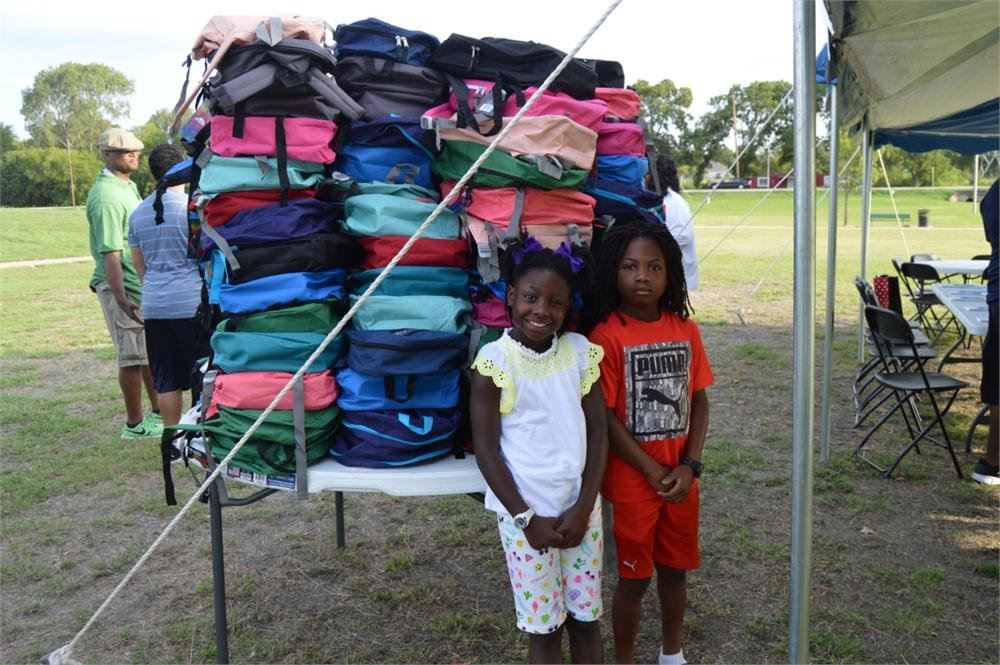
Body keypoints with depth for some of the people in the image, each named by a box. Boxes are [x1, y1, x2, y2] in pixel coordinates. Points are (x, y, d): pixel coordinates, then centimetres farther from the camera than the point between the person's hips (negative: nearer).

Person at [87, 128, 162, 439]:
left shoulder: (127, 185, 13)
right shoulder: (107, 196, -19)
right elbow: (110, 253, -25)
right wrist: (120, 297, -30)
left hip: (143, 285, 10)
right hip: (124, 288, -10)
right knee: (133, 357, 0)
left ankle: (159, 413, 31)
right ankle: (135, 424, 12)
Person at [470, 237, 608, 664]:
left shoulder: (581, 352, -2)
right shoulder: (494, 361, -11)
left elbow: (598, 431, 0)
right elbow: (486, 448, -9)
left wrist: (584, 506, -6)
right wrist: (525, 517, -10)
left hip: (579, 508, 3)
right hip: (523, 512, -3)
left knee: (586, 618, 15)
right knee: (543, 626, 10)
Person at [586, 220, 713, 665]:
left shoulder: (685, 330, 0)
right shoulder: (606, 336, -15)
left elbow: (699, 401, 4)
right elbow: (603, 416, -15)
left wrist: (689, 465, -7)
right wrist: (652, 471, -13)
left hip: (681, 477, 5)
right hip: (632, 478, -4)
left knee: (675, 569, 19)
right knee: (633, 576, 9)